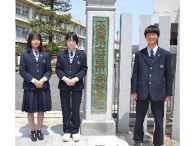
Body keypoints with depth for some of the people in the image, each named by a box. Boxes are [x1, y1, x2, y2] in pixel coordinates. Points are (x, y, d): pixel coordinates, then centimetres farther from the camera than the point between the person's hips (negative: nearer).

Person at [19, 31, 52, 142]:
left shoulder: (45, 55, 7)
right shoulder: (25, 54, 1)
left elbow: (49, 70, 5)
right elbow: (22, 71, -5)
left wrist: (43, 79, -13)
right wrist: (34, 80, -15)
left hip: (43, 86, 2)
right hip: (30, 87, -2)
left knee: (41, 110, 10)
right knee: (30, 110, 7)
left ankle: (39, 131, 25)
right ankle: (33, 131, 22)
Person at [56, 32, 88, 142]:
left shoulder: (82, 54, 2)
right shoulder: (61, 54, 6)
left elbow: (84, 69, -2)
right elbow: (58, 69, 2)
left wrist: (75, 79, -15)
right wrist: (64, 78, -15)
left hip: (77, 85, -1)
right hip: (64, 85, 1)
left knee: (76, 109, 5)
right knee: (65, 109, 8)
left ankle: (75, 131, 17)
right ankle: (67, 130, 18)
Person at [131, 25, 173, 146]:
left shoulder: (165, 54, 3)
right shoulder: (139, 54, 6)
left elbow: (169, 74, 3)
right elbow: (135, 73, 6)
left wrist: (169, 93, 1)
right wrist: (134, 90, 0)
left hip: (158, 92, -1)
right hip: (142, 91, 1)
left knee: (159, 120, 8)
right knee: (139, 118, 11)